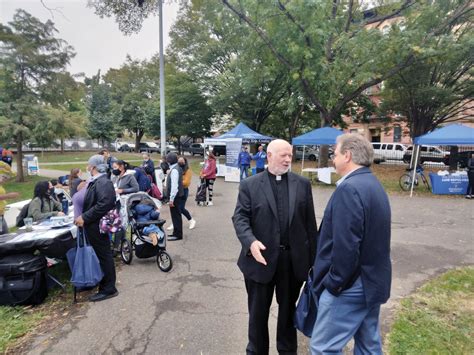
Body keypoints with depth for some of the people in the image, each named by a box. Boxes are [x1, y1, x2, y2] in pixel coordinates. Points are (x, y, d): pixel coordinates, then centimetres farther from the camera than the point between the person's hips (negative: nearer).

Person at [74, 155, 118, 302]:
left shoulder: (103, 182, -20)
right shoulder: (96, 182, 11)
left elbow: (104, 204, -31)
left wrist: (84, 217, -26)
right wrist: (83, 217, 7)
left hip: (98, 226, -9)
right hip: (94, 225, 9)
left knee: (104, 256, 2)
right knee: (101, 256, 19)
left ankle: (108, 289, 15)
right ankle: (104, 283, 35)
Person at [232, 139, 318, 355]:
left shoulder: (303, 184, 3)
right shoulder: (249, 185, -3)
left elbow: (310, 221, 4)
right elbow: (240, 217, -9)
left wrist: (313, 257, 4)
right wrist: (250, 242, -26)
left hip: (294, 259, 2)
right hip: (261, 258, -2)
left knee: (289, 309, 21)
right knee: (258, 312, 15)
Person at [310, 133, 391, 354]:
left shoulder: (349, 188, -22)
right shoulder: (373, 184, 9)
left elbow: (345, 246, -27)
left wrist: (334, 282, -14)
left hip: (351, 285, -10)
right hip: (372, 279, 10)